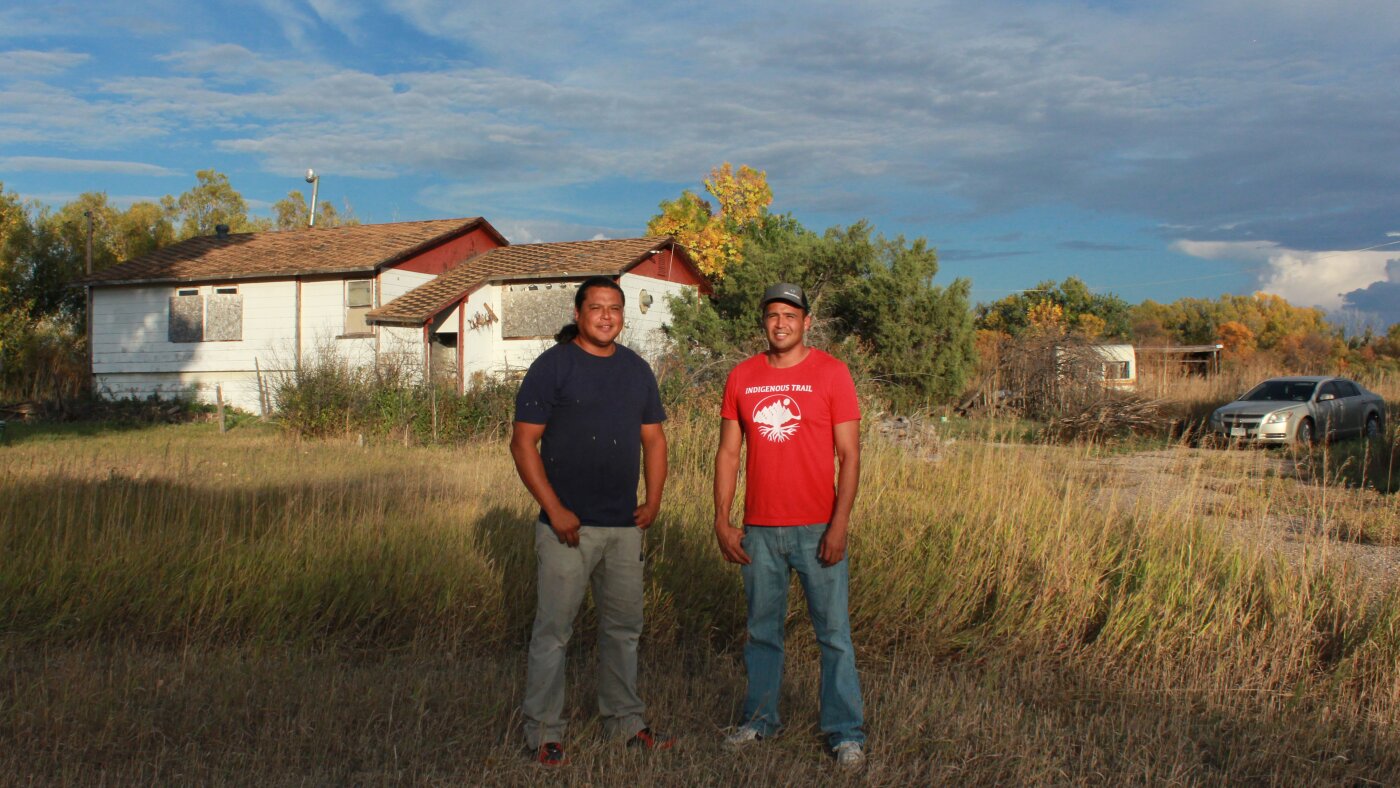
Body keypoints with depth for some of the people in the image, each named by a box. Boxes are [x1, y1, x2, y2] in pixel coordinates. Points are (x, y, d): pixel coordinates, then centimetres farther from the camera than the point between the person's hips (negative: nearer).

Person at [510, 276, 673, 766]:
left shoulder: (637, 370, 11)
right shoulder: (553, 366, -6)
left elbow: (653, 439, 16)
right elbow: (524, 443, -8)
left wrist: (653, 500, 4)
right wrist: (555, 509, -14)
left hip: (625, 525, 6)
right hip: (568, 525, -5)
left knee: (623, 626, 15)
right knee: (553, 629, 0)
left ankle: (625, 720, 29)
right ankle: (543, 732, 13)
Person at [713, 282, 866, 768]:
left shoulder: (831, 373, -4)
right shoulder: (741, 377, 5)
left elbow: (849, 454, -5)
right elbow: (728, 453, 8)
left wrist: (840, 523, -12)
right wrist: (722, 522, 2)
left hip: (817, 528, -3)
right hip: (759, 531, 3)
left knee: (834, 633, 3)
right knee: (762, 631, 14)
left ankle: (845, 732, 14)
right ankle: (760, 719, 28)